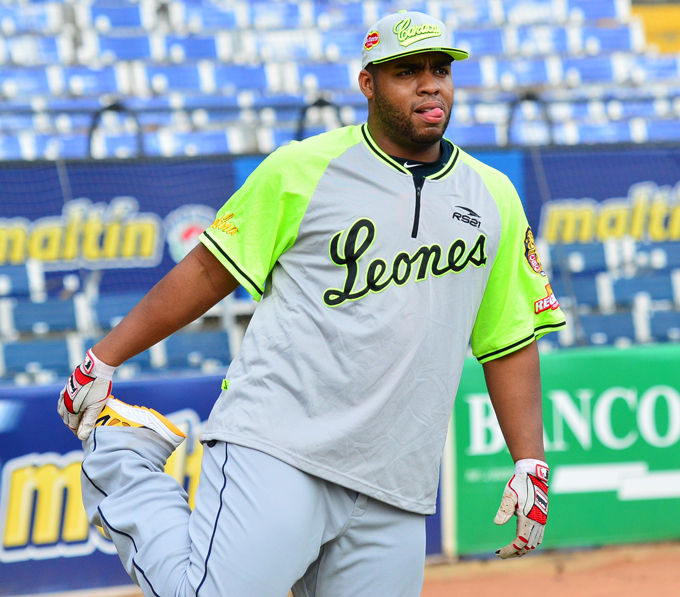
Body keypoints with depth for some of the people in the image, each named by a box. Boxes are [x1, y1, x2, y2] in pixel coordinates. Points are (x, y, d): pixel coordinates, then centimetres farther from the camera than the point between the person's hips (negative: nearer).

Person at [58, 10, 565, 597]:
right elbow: (210, 271, 7)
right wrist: (102, 358, 5)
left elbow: (511, 342, 16)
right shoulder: (300, 170, 2)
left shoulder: (493, 198, 13)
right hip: (275, 454, -4)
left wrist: (530, 464, 8)